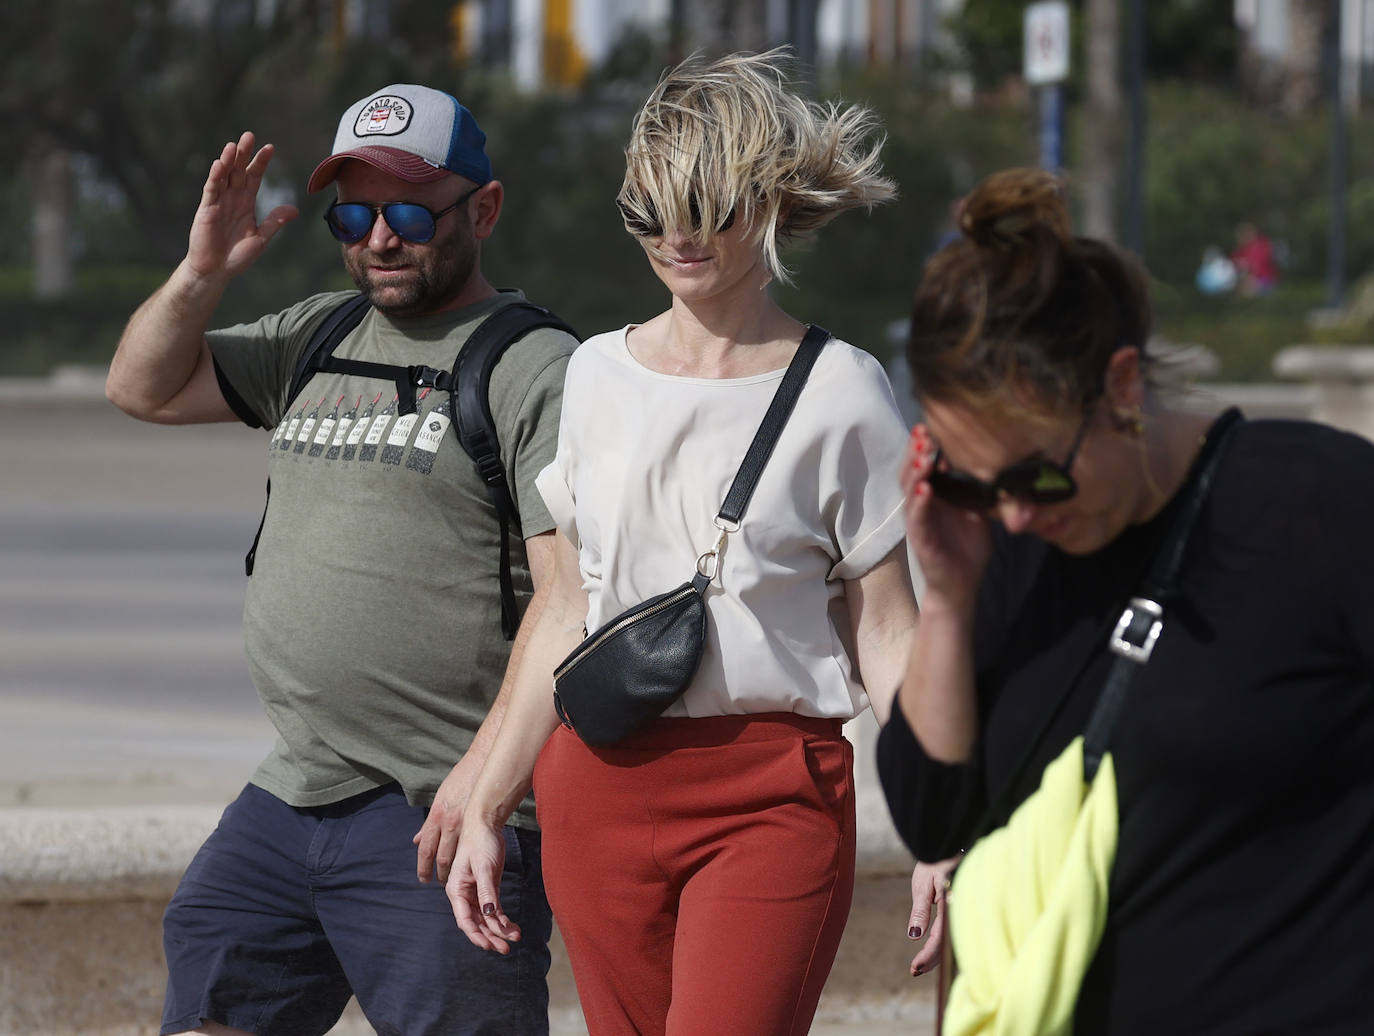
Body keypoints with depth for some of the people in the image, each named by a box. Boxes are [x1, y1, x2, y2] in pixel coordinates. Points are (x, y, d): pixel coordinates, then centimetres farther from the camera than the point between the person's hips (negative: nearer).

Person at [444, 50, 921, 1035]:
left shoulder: (836, 391, -1)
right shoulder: (598, 374, 11)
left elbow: (884, 632, 0)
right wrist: (488, 808, 15)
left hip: (772, 802, -4)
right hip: (599, 790, 4)